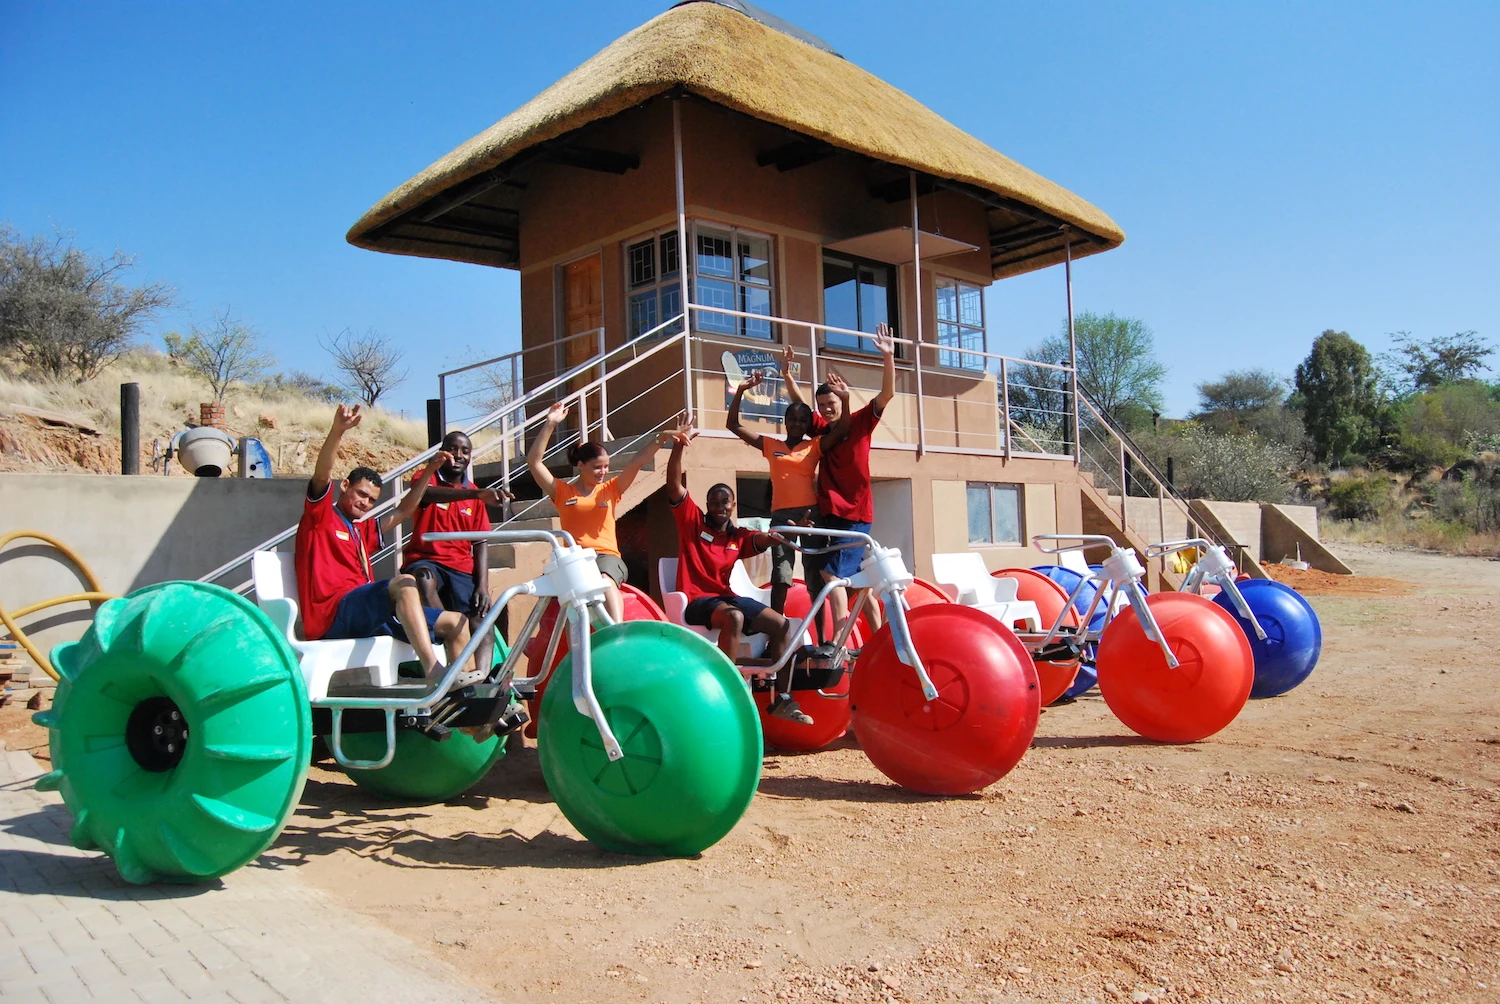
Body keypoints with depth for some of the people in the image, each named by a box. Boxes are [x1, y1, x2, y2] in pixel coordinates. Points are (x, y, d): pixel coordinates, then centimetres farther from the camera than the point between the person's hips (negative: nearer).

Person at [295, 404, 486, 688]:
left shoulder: (364, 531, 30)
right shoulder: (320, 517, 9)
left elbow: (404, 510, 34)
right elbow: (322, 474, -8)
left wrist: (429, 470, 26)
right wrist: (337, 430, -24)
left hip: (370, 618, 9)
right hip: (333, 614, -8)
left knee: (455, 623, 2)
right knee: (404, 582, -34)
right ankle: (435, 672, -48)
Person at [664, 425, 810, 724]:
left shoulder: (738, 536, 15)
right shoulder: (692, 520, 5)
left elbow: (765, 539, -5)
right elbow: (674, 485, -8)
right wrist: (678, 447, -22)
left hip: (727, 596, 6)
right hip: (697, 599, -6)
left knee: (782, 625, -7)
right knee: (734, 617, -37)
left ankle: (782, 699, -1)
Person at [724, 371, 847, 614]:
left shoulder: (815, 446, 10)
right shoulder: (771, 445, 13)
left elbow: (842, 428, -2)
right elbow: (733, 425, 13)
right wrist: (741, 391, 4)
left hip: (811, 512, 0)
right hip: (781, 515, 0)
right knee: (780, 577, -7)